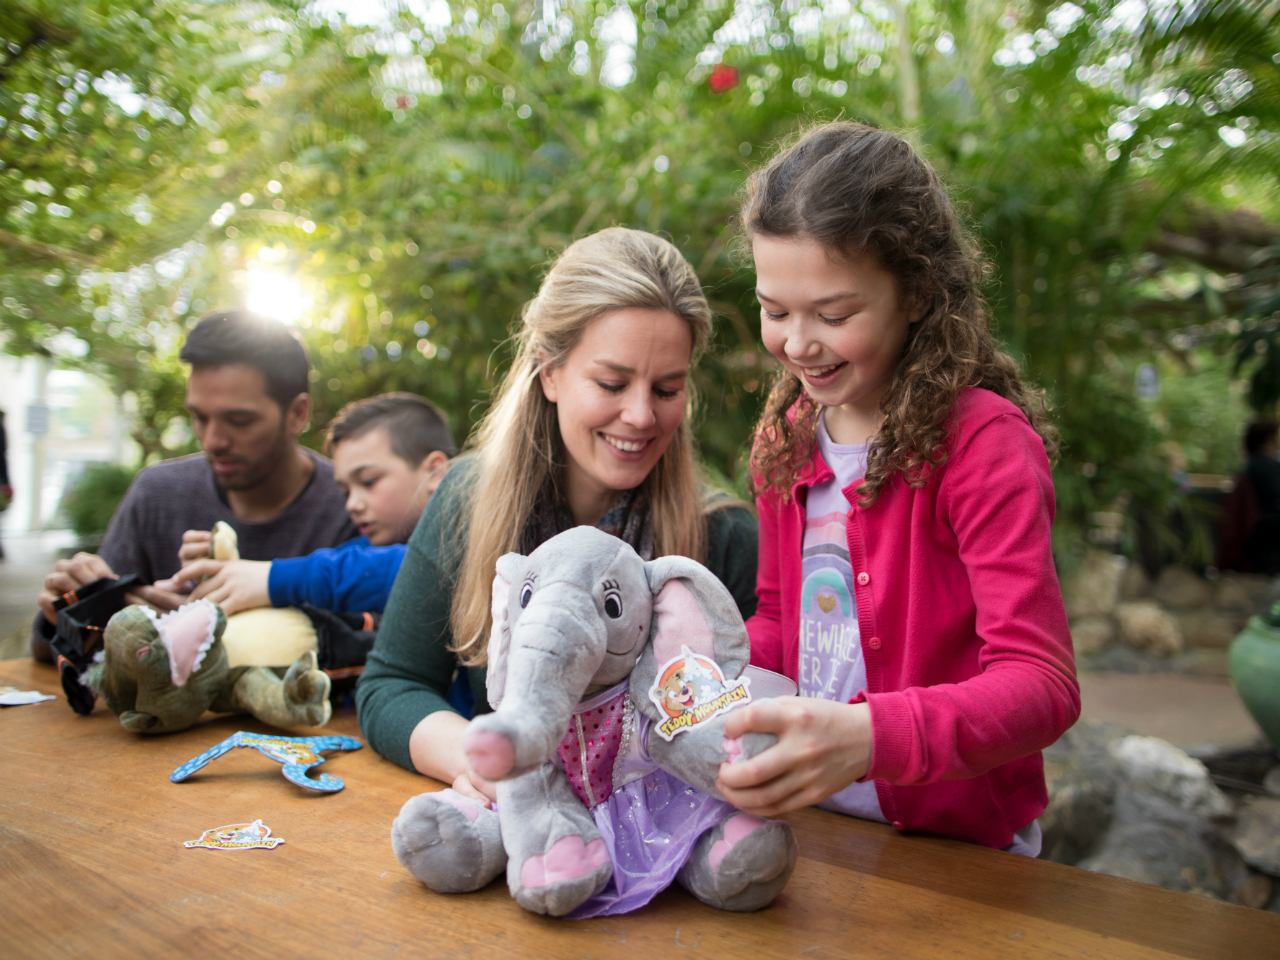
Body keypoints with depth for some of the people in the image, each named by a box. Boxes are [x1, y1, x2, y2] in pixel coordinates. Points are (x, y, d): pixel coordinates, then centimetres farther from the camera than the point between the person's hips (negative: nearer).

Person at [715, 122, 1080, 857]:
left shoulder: (984, 440, -15)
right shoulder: (787, 439, 6)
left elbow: (1043, 684, -22)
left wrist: (869, 737, -39)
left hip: (958, 842, -4)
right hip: (812, 818, 5)